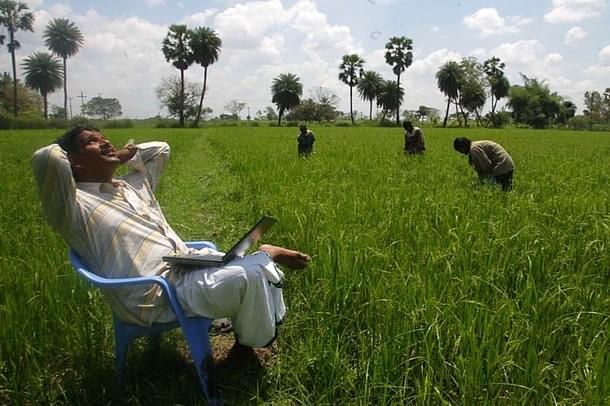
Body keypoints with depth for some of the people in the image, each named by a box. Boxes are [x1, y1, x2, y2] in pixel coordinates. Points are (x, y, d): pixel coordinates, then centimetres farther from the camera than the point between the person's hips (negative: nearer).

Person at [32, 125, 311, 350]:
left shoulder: (131, 186, 21)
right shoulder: (75, 206, -5)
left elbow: (160, 150, 34)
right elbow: (46, 158, -23)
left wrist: (124, 153, 17)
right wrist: (65, 154, 1)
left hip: (187, 268, 9)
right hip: (158, 295, -9)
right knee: (248, 274, -23)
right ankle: (247, 343, 3)